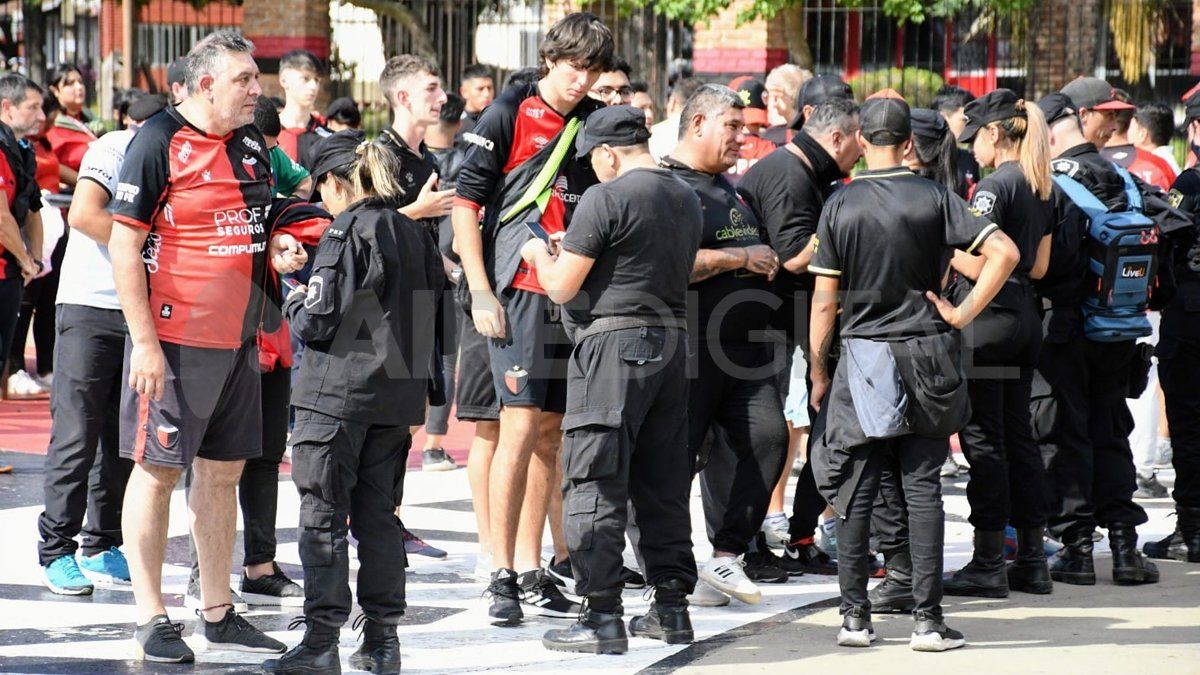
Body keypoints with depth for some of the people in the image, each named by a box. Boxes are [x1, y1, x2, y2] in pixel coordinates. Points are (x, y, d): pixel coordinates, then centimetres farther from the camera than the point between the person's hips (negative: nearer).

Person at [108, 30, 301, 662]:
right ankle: (150, 617, 5)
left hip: (237, 339, 7)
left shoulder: (251, 143, 12)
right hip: (173, 339, -7)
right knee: (158, 470, -1)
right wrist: (144, 342, -18)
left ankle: (217, 611, 20)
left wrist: (278, 247, 3)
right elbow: (123, 243, -13)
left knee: (223, 471, 11)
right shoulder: (160, 141, -11)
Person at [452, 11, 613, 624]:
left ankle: (530, 571, 14)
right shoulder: (510, 115, -4)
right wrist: (480, 292, -10)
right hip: (519, 291, -5)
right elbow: (466, 203, -5)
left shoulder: (598, 123, 11)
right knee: (520, 429, -10)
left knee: (548, 434, 9)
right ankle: (502, 578, -7)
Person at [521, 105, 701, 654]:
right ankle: (671, 607, 16)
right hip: (672, 340, 8)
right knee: (663, 481, 13)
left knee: (594, 483, -5)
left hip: (614, 342, -8)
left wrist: (539, 254, 12)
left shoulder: (605, 199, -11)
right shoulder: (685, 198, 13)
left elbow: (562, 287, -11)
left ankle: (602, 616, -8)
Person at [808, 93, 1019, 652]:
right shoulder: (933, 198, -3)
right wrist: (963, 313, -3)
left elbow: (824, 299, -3)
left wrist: (818, 372, 6)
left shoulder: (840, 206, -4)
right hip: (927, 354, 0)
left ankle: (855, 615, 7)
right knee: (922, 486, 3)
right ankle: (928, 619, 1)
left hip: (863, 355, 0)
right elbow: (1004, 252, -11)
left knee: (856, 489, 6)